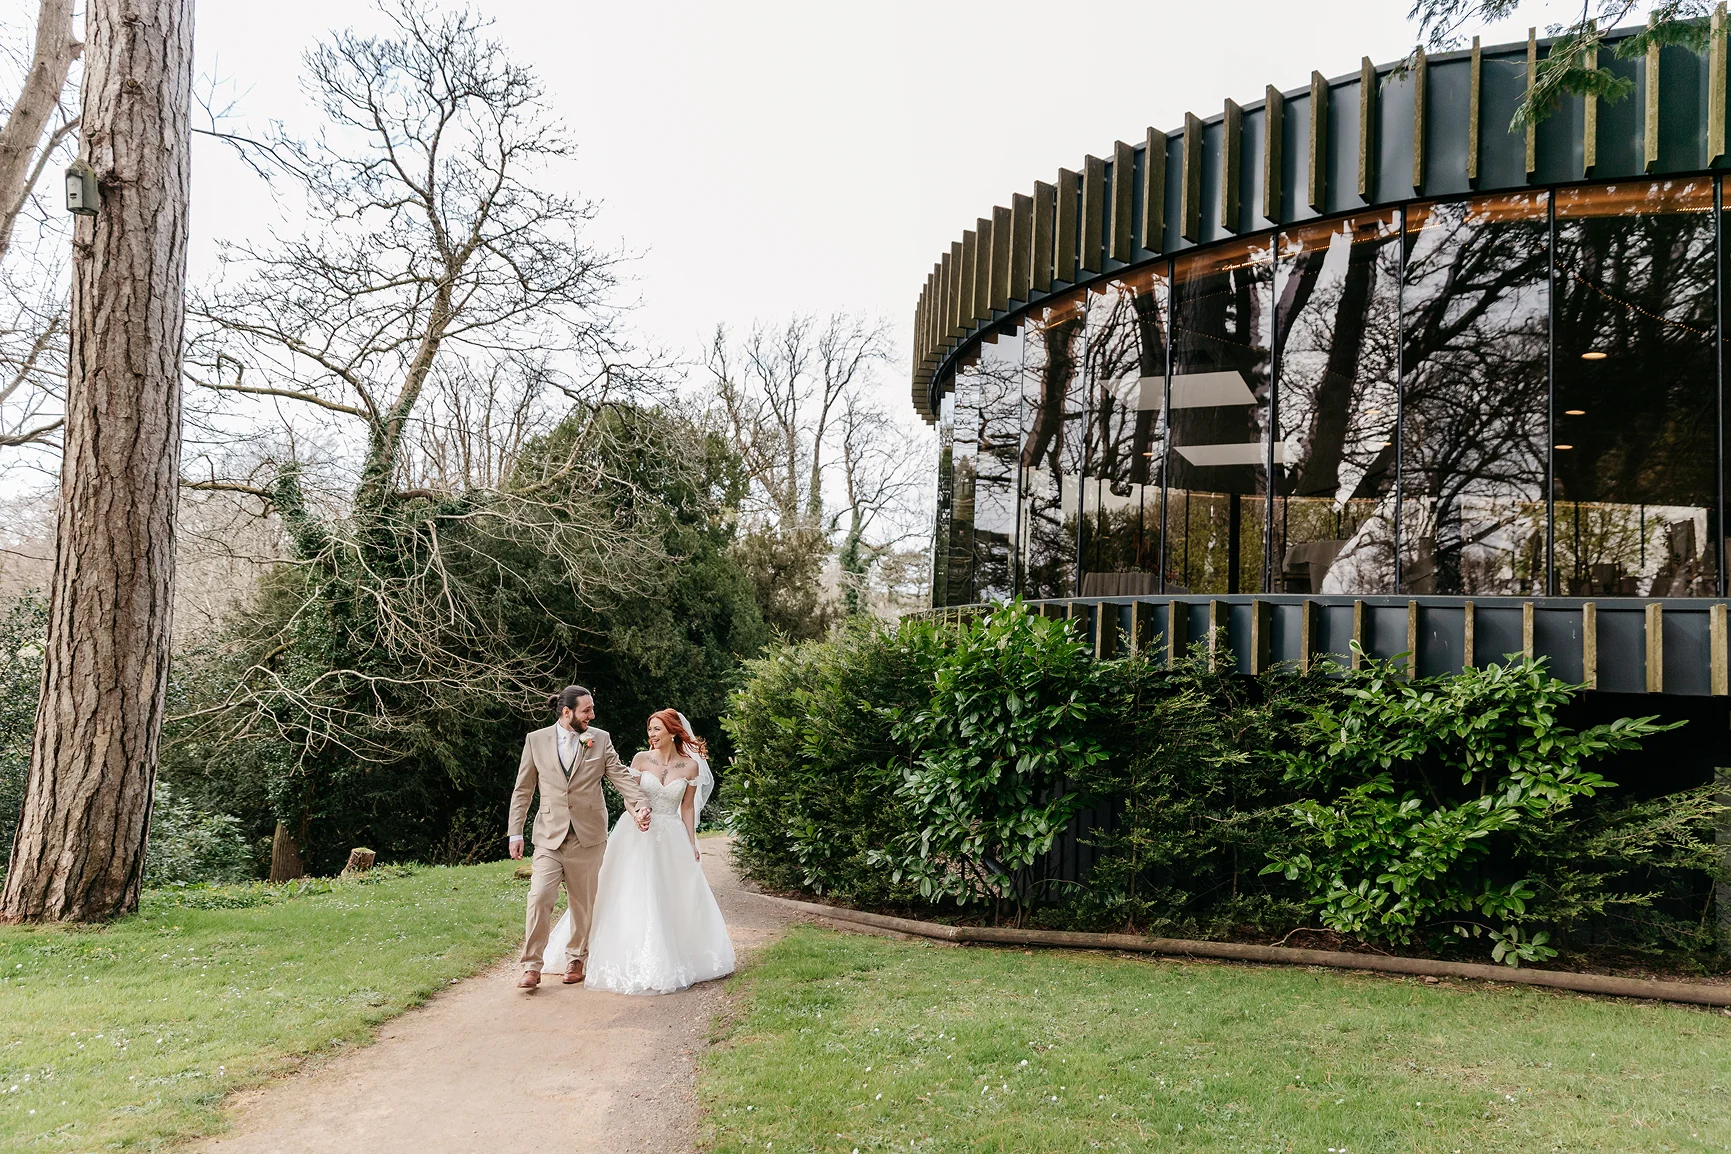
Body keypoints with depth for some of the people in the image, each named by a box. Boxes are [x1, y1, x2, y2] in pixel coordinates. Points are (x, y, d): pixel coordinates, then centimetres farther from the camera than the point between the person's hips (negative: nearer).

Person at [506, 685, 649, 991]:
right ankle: (532, 967, -1)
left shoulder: (600, 739, 2)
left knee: (583, 902, 10)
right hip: (550, 835, -1)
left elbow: (622, 776, 0)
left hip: (588, 836, 1)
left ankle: (575, 959, 27)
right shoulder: (536, 740, 1)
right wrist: (516, 833, 3)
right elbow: (523, 790, 6)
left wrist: (641, 805, -17)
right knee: (540, 897, -11)